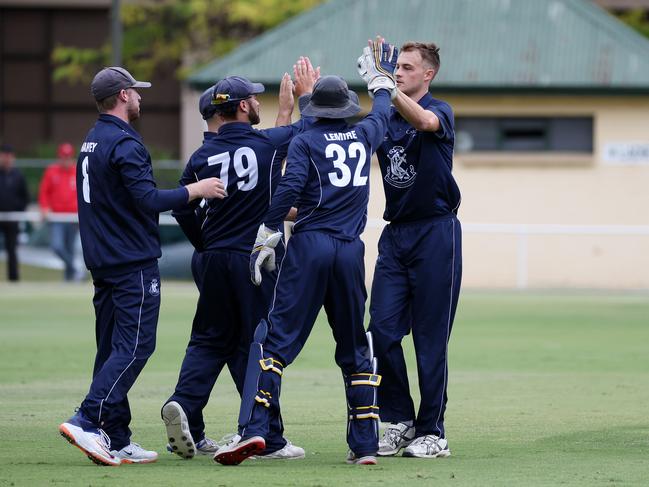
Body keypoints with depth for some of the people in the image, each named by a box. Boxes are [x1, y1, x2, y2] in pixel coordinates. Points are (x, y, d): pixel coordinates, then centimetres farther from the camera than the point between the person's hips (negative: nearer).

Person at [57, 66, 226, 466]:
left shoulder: (91, 143, 15)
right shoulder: (125, 143, -14)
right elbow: (148, 199, -22)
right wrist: (196, 190, -12)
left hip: (102, 263, 10)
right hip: (134, 264, -10)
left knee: (113, 349, 9)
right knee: (135, 346, -10)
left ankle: (118, 442, 9)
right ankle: (88, 421, -21)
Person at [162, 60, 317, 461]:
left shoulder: (202, 157, 1)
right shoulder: (268, 143, -8)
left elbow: (184, 210, 7)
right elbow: (310, 128, 9)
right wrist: (307, 94, 27)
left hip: (213, 261, 4)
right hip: (256, 259, -3)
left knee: (211, 339, 13)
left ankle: (185, 404, -9)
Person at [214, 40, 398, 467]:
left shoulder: (305, 143, 1)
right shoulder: (364, 137, 13)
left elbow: (289, 189, -12)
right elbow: (382, 114, 35)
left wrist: (267, 236, -7)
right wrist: (382, 81, 55)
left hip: (309, 246, -3)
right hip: (351, 251, 4)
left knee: (276, 339, -6)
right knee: (355, 349, 12)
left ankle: (255, 430, -21)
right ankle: (365, 444, 8)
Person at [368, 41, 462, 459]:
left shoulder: (440, 110, -4)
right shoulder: (383, 119, 13)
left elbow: (424, 121, -28)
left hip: (436, 232, -5)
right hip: (396, 233, 5)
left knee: (430, 337, -2)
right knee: (383, 328, -3)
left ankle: (433, 432, 4)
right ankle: (399, 421, 8)